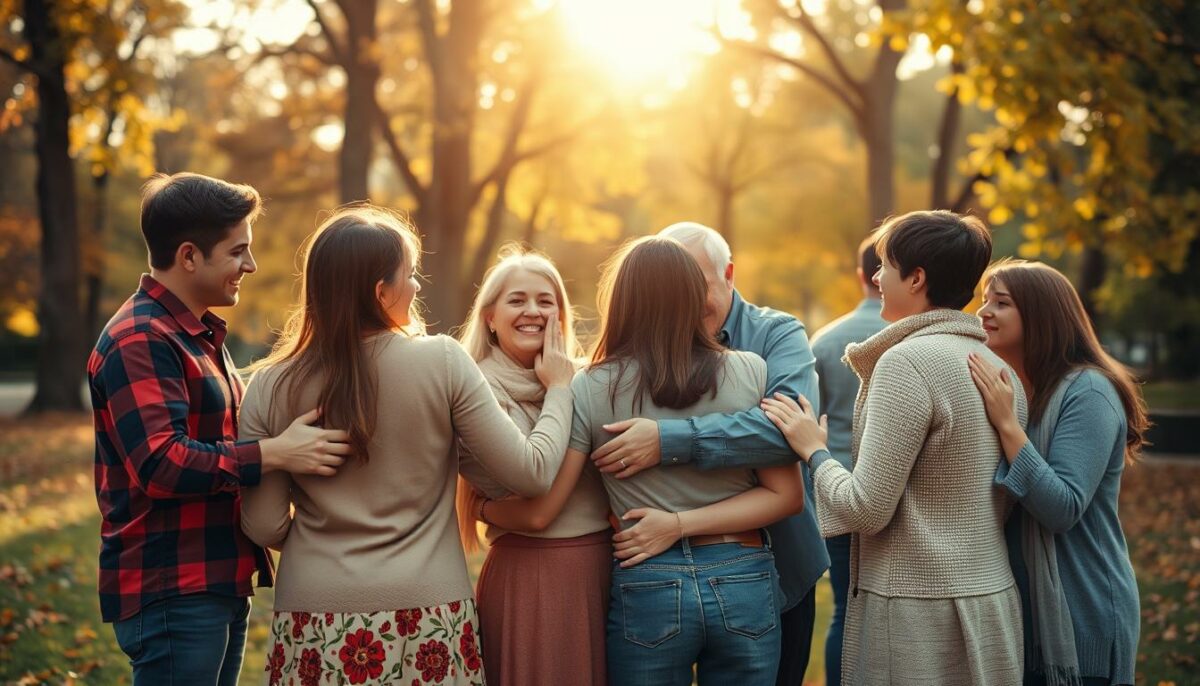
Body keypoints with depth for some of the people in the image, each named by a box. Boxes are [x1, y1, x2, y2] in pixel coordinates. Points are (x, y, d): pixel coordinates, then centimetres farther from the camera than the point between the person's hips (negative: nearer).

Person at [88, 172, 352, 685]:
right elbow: (160, 464, -26)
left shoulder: (198, 334, 19)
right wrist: (276, 453, -27)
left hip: (219, 584, 10)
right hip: (171, 592, -10)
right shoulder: (140, 340, -15)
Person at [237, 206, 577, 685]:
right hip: (427, 621, -1)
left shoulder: (271, 387, -3)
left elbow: (265, 529, -2)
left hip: (316, 627, 1)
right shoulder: (442, 362, -8)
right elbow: (530, 474, -6)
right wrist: (558, 390, 10)